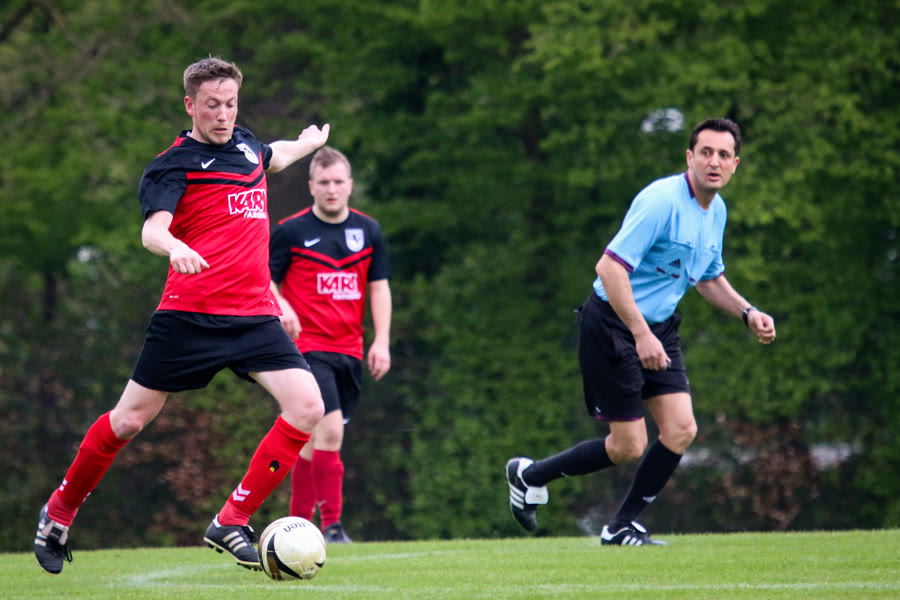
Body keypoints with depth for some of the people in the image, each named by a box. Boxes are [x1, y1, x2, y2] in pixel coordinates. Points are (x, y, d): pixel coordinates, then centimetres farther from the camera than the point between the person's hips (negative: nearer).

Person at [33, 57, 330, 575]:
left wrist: (310, 142, 57)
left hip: (255, 314, 5)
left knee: (307, 407, -14)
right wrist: (173, 245, -43)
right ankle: (60, 512, 23)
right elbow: (151, 229, -22)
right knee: (131, 418, 0)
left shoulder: (244, 144, 15)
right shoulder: (174, 163, -5)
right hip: (190, 314, -5)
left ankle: (232, 522, -9)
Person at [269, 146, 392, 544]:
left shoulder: (368, 231, 9)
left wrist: (382, 341, 6)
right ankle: (331, 525, -17)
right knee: (330, 429, -20)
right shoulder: (291, 232, -3)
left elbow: (379, 288, 14)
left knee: (315, 440, 9)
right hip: (307, 347, -5)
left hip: (349, 351, 5)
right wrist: (281, 307, -17)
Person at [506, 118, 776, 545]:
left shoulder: (716, 211, 7)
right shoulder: (661, 201, -22)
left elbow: (709, 278, 24)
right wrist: (641, 334, -29)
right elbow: (610, 268, -27)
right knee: (628, 446, -6)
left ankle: (622, 526, 9)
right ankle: (529, 475, 16)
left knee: (681, 429, -5)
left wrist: (748, 313, 8)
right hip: (612, 324, -8)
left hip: (658, 329, 8)